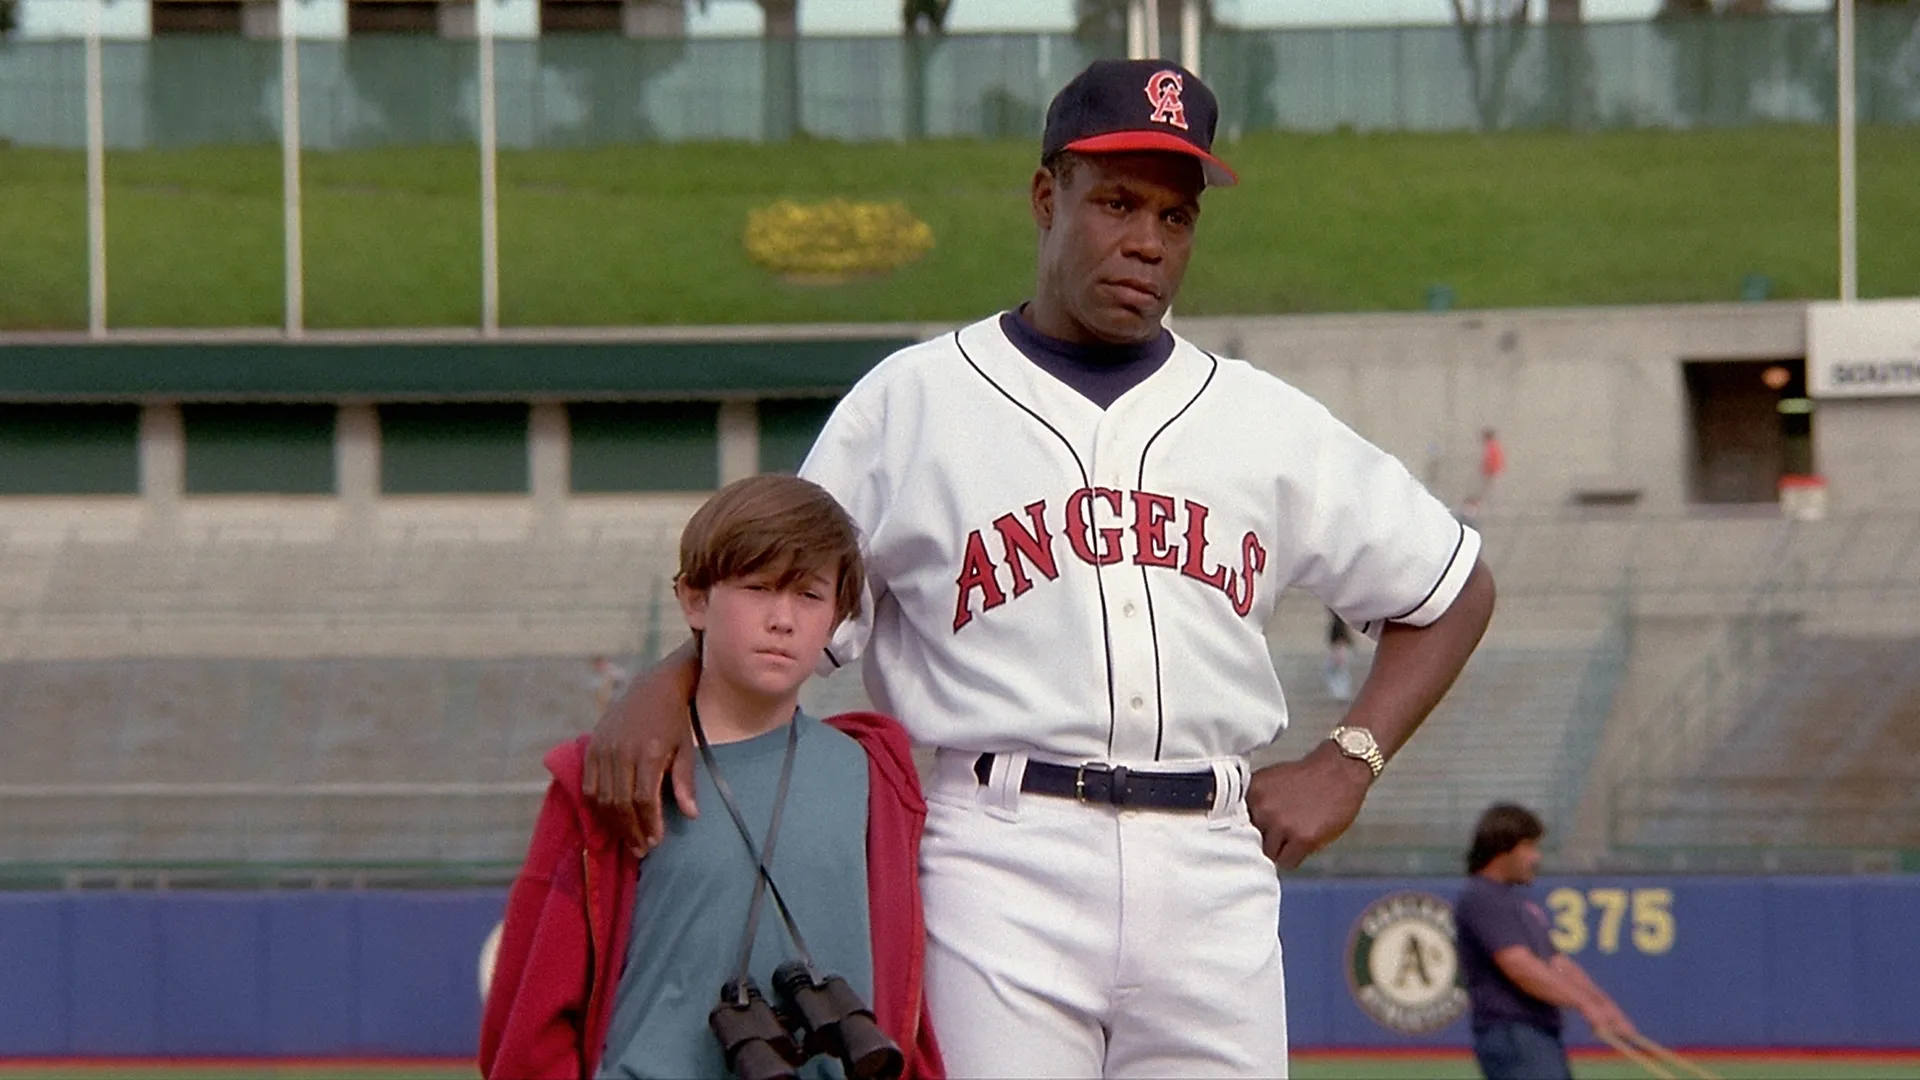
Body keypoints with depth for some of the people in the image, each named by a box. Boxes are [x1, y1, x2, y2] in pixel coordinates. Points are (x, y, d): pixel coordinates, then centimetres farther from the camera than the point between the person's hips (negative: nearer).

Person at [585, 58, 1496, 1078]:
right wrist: (661, 685, -13)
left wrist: (1346, 761, 10)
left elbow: (1454, 586, 23)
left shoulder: (1265, 422, 16)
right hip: (1002, 868, -3)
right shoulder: (911, 403, 8)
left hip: (1211, 870, 3)